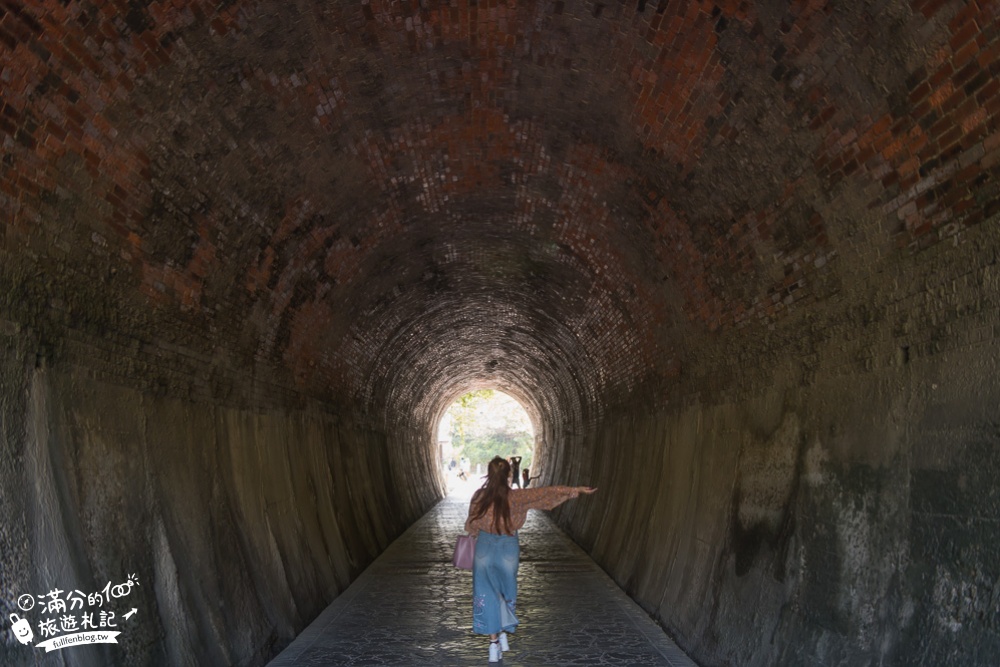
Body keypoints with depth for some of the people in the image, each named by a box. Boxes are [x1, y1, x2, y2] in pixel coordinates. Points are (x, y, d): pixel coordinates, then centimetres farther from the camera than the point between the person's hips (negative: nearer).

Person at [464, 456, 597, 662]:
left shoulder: (479, 496, -11)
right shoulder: (516, 497, -16)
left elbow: (471, 526, 0)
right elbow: (545, 492, -13)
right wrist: (577, 490, -8)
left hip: (485, 550, 0)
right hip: (508, 550, 0)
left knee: (488, 595, 10)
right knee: (506, 593, 22)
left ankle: (494, 641, 9)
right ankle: (503, 632, 24)